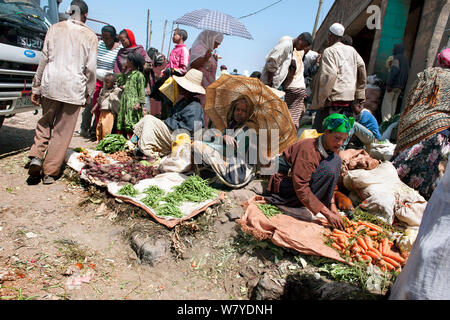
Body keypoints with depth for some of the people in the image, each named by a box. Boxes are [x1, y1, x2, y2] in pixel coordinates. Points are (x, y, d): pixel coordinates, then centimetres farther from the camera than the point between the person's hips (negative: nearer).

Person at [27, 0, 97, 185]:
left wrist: (36, 87, 11)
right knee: (62, 131, 5)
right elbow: (91, 69, -1)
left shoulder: (55, 29, 8)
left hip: (50, 84, 2)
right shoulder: (90, 36, 3)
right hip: (74, 88, -2)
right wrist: (89, 95, 7)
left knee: (45, 122, 21)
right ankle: (50, 172, 10)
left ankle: (36, 157, 3)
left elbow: (44, 59, 7)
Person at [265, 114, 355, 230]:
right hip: (285, 184, -8)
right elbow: (300, 187, -31)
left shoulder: (333, 149, -2)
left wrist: (332, 205, -12)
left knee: (336, 159, -5)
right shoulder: (308, 150, -28)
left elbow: (331, 182, 3)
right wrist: (327, 212, -31)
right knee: (329, 168, -27)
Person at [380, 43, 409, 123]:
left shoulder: (397, 58, -6)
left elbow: (394, 71, -19)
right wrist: (403, 88, 20)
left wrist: (389, 83, -22)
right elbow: (407, 74, 20)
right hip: (400, 86, 9)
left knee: (387, 103, -10)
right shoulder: (406, 60, 21)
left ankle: (386, 121, -17)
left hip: (394, 85, -9)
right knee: (393, 102, 11)